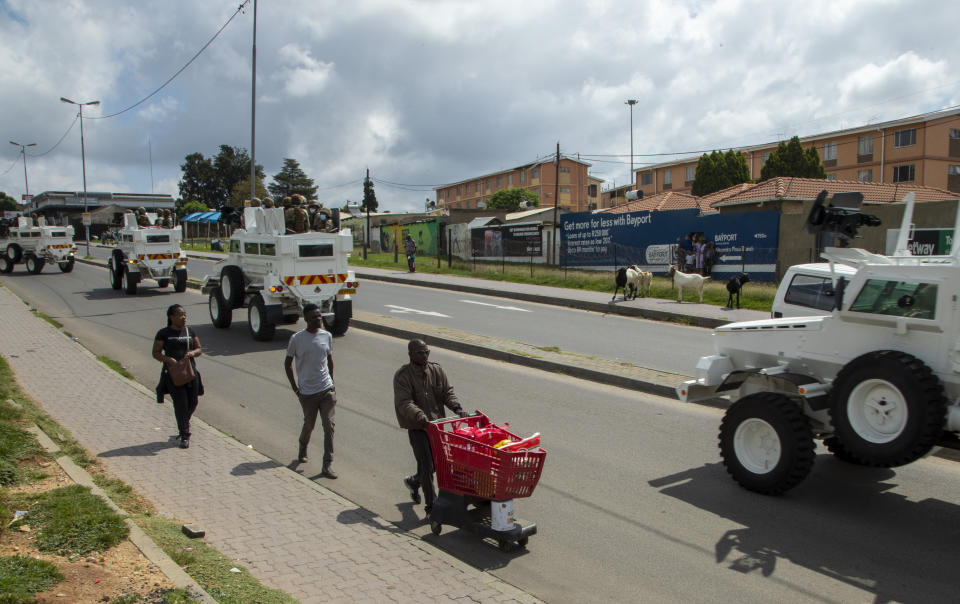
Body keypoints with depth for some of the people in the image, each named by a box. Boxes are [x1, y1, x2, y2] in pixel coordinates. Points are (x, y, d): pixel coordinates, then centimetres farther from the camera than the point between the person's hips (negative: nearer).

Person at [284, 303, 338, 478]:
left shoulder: (327, 336, 3)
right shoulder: (296, 338, -7)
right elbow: (287, 363, 2)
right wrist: (295, 387, 0)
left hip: (327, 390, 2)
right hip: (307, 392, -2)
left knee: (329, 425, -7)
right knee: (309, 424, 14)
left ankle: (328, 465, -3)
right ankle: (302, 450, 45)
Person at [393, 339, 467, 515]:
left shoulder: (437, 370, 4)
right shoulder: (402, 375, -12)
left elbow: (447, 391, 2)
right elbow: (404, 403, -22)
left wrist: (457, 407, -17)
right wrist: (418, 415, -39)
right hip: (417, 427, -6)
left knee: (438, 462, 14)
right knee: (426, 465, -6)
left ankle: (413, 481, 42)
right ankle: (431, 506, 7)